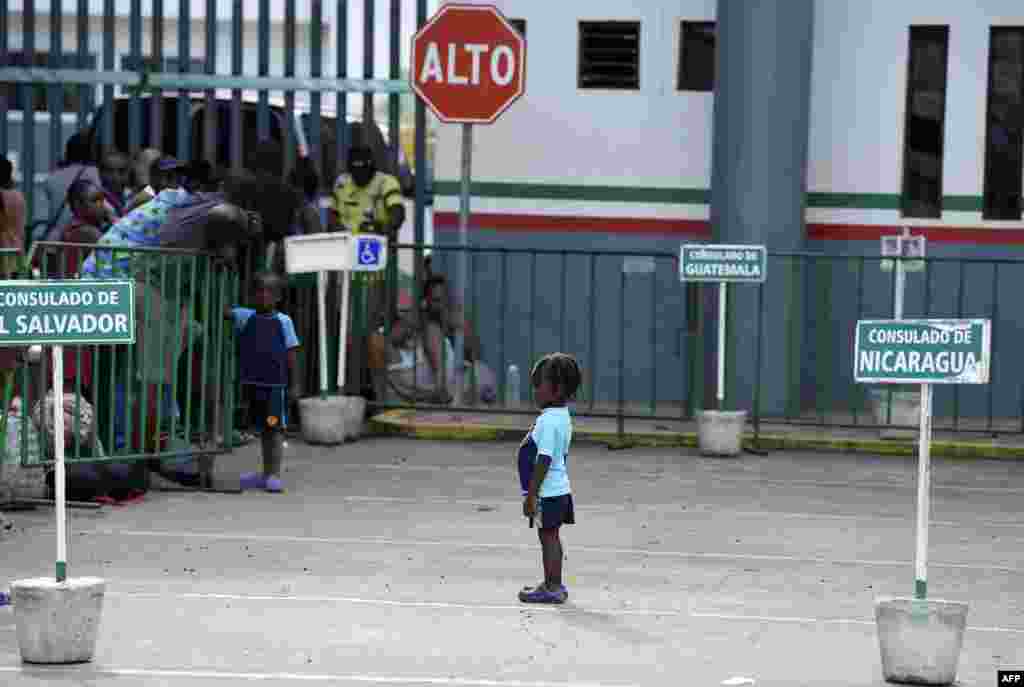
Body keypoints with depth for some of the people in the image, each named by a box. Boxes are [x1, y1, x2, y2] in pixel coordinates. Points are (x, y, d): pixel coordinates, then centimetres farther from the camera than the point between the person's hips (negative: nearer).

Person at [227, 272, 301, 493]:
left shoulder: (283, 321, -2)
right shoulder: (246, 317, 7)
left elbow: (291, 354, -1)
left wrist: (294, 384, -2)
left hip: (275, 384, -4)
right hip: (253, 382, 4)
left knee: (275, 428, -3)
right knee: (262, 429, 13)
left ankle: (274, 474, 1)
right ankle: (266, 473, 21)